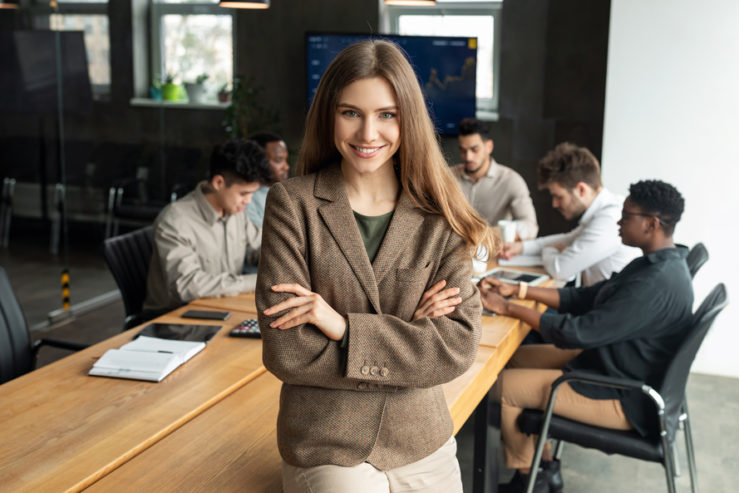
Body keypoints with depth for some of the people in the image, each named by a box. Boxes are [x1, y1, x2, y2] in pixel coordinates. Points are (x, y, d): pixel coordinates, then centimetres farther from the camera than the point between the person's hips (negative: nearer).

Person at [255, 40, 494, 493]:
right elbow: (285, 351, -15)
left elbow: (460, 345, -10)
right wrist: (410, 337, -14)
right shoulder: (293, 204, -8)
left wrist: (345, 327, -19)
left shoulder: (439, 217, -2)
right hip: (326, 454, -2)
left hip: (424, 448, 3)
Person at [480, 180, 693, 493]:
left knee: (503, 386, -5)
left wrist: (507, 308, -20)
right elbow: (585, 298, 8)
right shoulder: (656, 264, 3)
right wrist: (518, 289, 0)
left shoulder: (655, 285, -30)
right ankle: (544, 466, 21)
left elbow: (577, 333, -28)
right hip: (611, 363, 10)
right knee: (517, 358, 14)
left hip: (624, 400, -10)